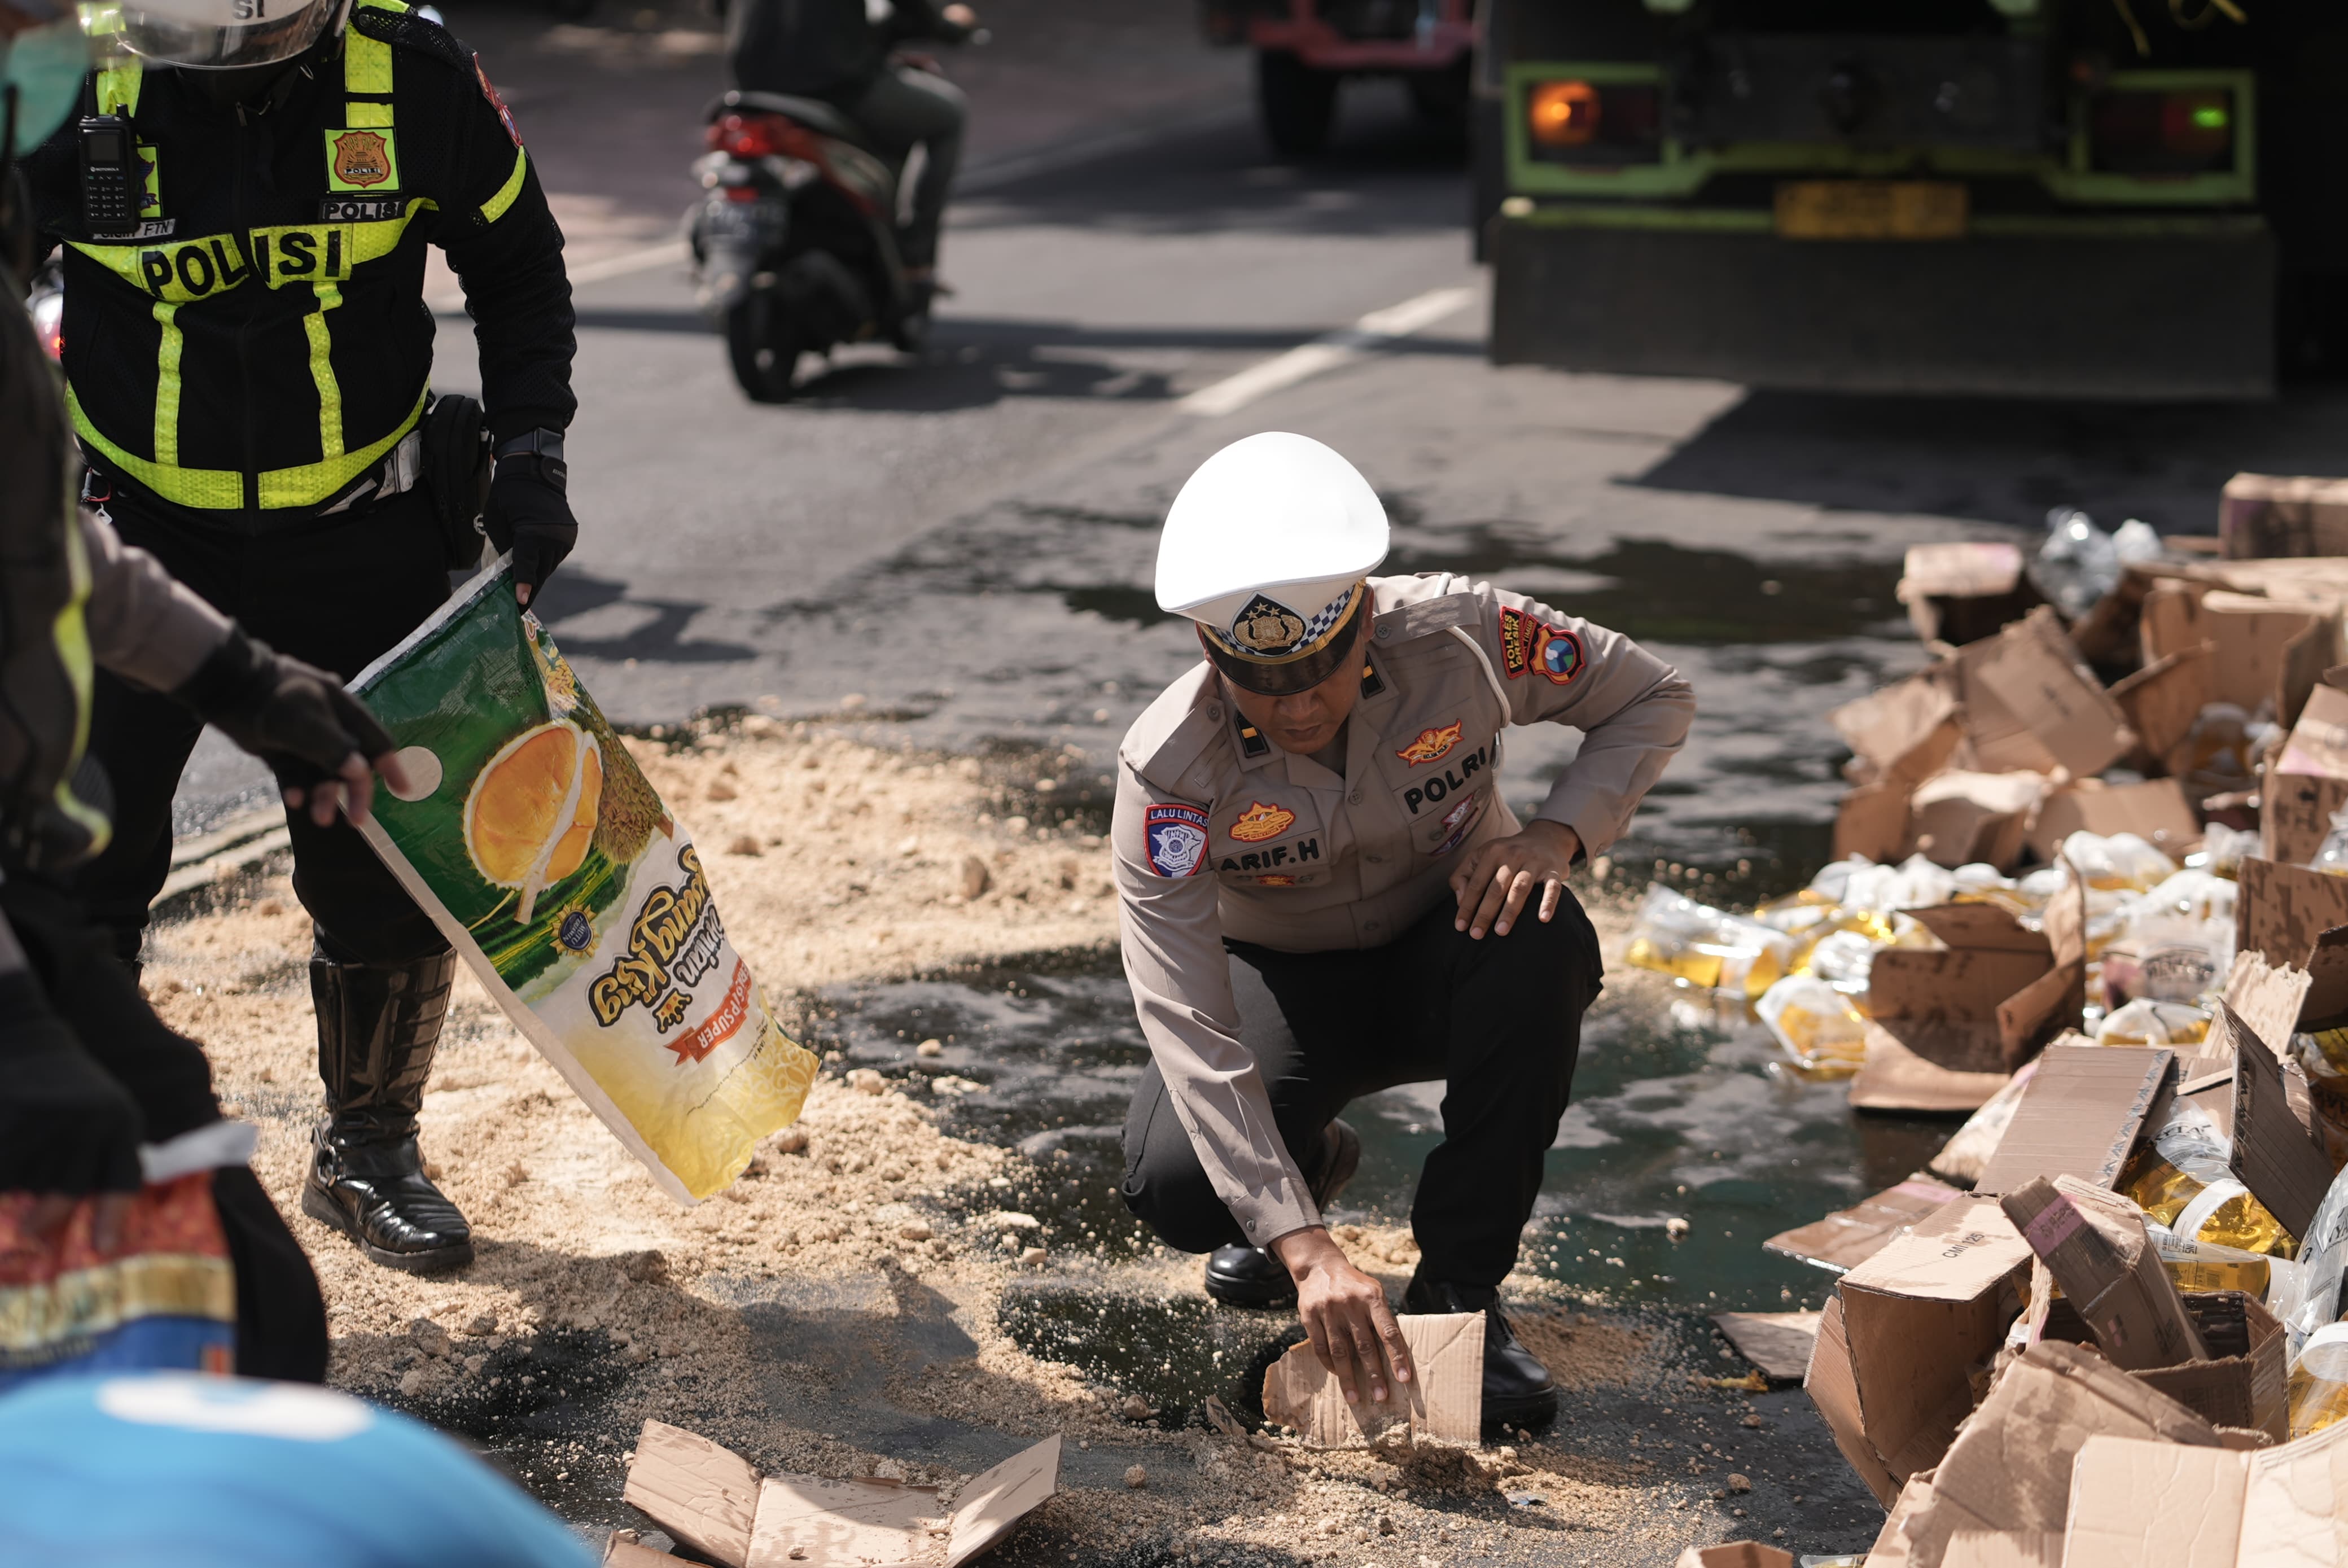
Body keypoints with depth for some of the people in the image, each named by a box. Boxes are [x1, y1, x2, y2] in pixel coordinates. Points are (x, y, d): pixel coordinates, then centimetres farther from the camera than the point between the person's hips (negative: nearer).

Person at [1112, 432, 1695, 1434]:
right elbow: (1189, 1030, -34)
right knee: (1174, 1188, -28)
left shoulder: (1461, 638, -26)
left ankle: (1459, 1285, -18)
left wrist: (1558, 834, -28)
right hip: (1284, 985, -1)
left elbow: (1653, 698, -8)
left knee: (1544, 941, -35)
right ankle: (1310, 1166, 12)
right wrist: (1306, 1248, -43)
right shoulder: (1169, 771, -29)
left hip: (1447, 958, 1)